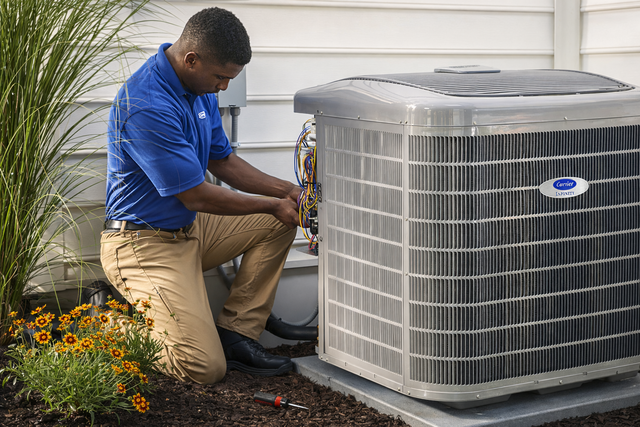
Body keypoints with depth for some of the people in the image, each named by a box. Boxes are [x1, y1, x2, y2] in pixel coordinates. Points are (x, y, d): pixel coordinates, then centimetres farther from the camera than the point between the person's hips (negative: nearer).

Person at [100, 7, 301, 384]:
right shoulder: (147, 107, -29)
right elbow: (197, 197, -22)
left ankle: (236, 333, 5)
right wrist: (272, 205, -10)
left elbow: (223, 161, 14)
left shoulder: (200, 87, 2)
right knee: (204, 368, -17)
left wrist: (285, 191, 0)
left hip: (189, 227, 10)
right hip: (145, 244, -9)